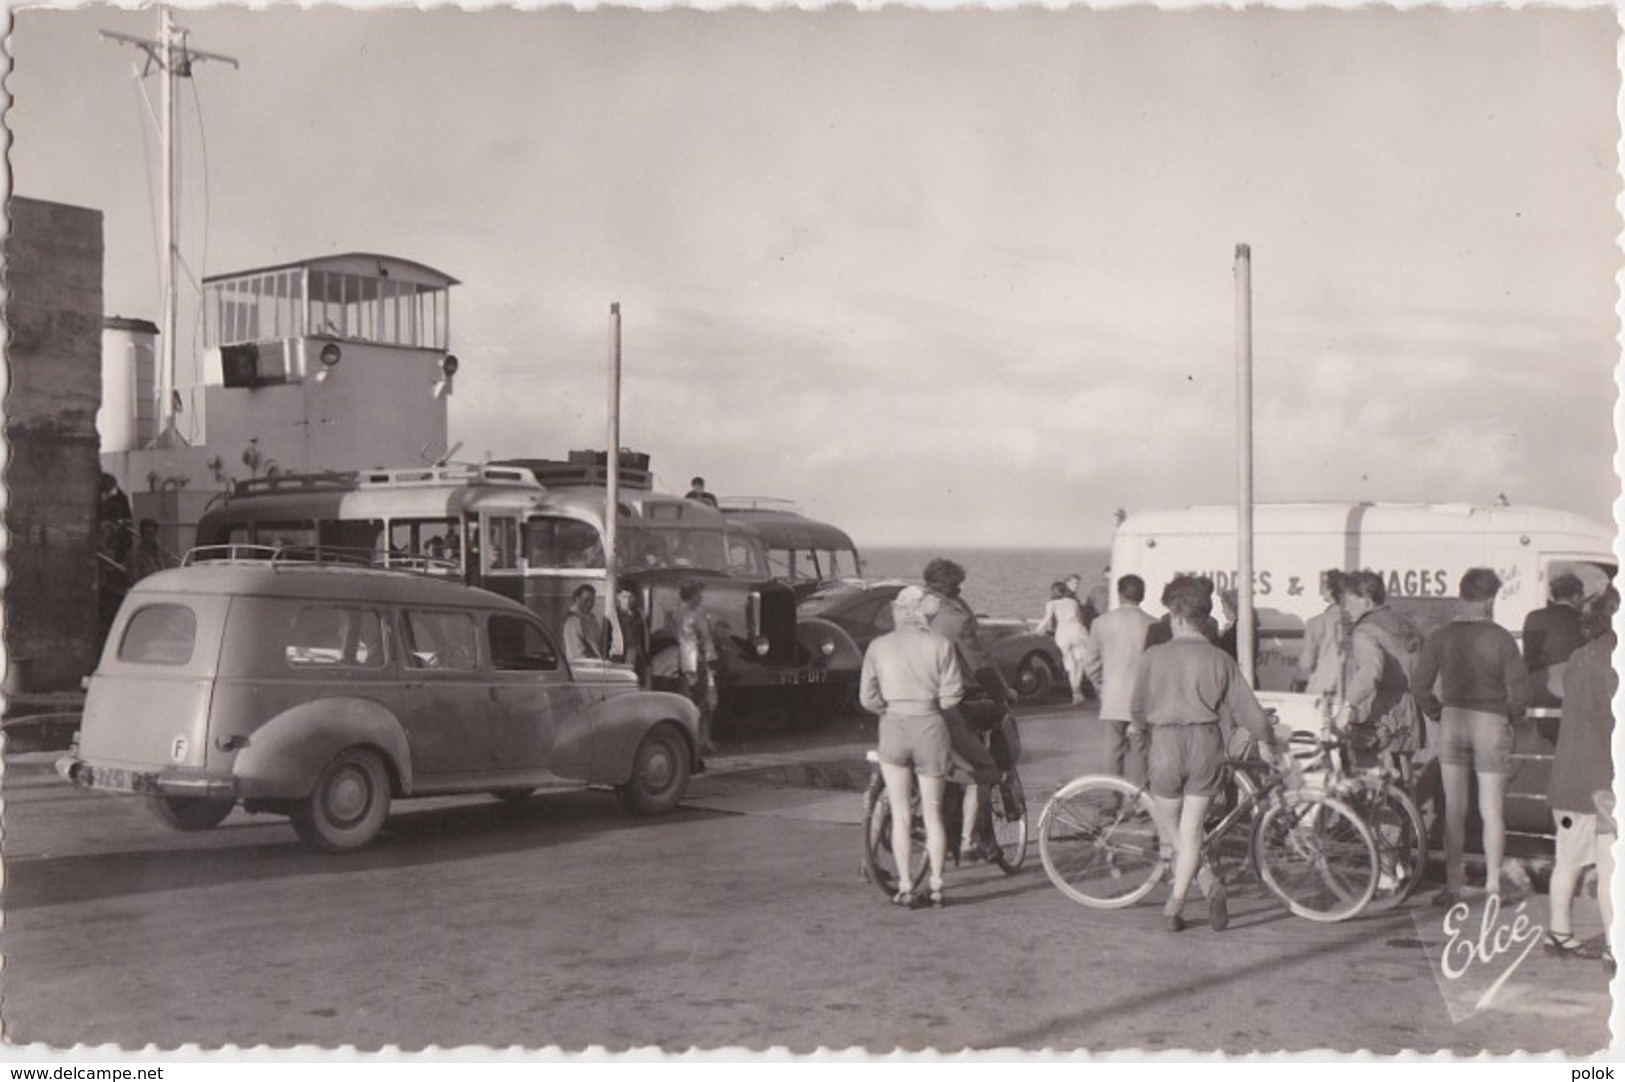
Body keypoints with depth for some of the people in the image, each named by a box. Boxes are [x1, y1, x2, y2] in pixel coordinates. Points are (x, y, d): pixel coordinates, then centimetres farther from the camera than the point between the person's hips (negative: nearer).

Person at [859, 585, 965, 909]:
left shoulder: (878, 646, 2)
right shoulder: (940, 645, -3)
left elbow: (867, 698, 1)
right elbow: (952, 695, -7)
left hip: (893, 728, 1)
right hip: (930, 727, 0)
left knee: (901, 815, 7)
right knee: (933, 812, 11)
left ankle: (905, 888, 6)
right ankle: (936, 887, 15)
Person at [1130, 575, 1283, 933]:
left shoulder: (1153, 657, -2)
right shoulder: (1220, 660, 0)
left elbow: (1137, 709, 5)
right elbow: (1248, 710, 1)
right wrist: (1266, 741, 19)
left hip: (1166, 745, -1)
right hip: (1206, 745, 1)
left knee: (1169, 828, 15)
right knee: (1191, 829, 9)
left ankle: (1208, 881, 2)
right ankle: (1175, 905, 3)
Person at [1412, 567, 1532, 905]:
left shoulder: (1441, 636, -3)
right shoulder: (1501, 638, -9)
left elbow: (1420, 685, -5)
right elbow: (1519, 688, -12)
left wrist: (1437, 712, 10)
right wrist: (1511, 715, 6)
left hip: (1453, 721, 2)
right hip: (1492, 724, -2)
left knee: (1454, 810, 9)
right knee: (1491, 810, 7)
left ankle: (1454, 885, 11)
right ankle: (1492, 885, 11)